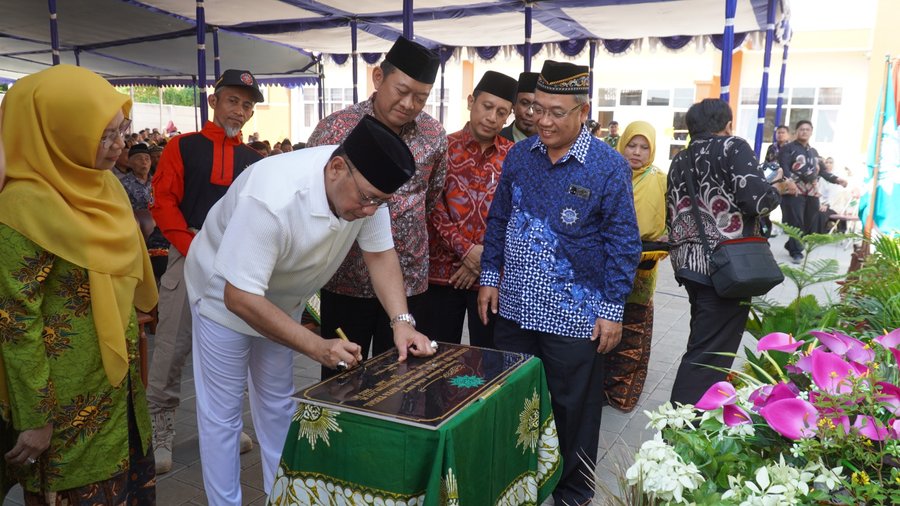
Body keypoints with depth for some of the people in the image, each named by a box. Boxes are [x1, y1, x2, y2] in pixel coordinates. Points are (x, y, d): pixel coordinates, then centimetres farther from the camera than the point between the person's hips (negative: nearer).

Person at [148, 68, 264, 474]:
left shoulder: (254, 160, 12)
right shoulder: (182, 147, 3)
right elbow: (164, 202, -4)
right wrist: (193, 250, -13)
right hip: (189, 259, -3)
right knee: (173, 348, -1)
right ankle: (161, 432, 12)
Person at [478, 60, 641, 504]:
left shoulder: (609, 166, -9)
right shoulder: (519, 156, 3)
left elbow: (623, 243, -7)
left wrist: (613, 308, -9)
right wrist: (490, 277, 7)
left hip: (574, 315, -4)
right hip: (514, 307, 4)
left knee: (574, 408, 11)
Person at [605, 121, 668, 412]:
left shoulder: (659, 181, 2)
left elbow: (666, 225, 3)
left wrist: (655, 250, -14)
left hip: (639, 272, -1)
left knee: (631, 335, 4)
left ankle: (622, 393, 18)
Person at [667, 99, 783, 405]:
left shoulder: (679, 161, 13)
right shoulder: (733, 147, -7)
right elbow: (757, 200, -17)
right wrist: (777, 191, 3)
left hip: (688, 263, 8)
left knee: (703, 343, 24)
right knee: (709, 354, -2)